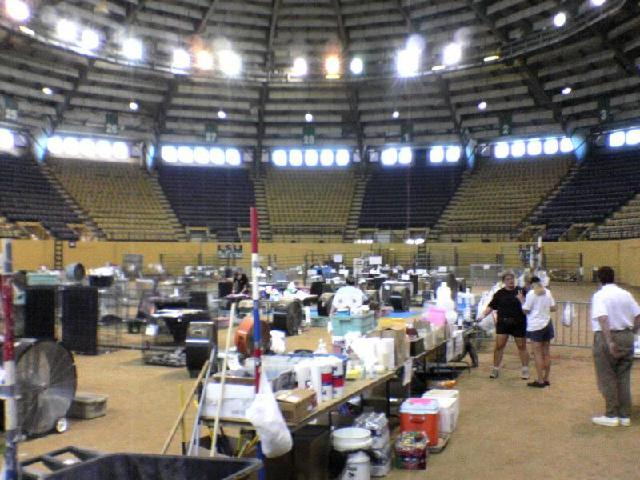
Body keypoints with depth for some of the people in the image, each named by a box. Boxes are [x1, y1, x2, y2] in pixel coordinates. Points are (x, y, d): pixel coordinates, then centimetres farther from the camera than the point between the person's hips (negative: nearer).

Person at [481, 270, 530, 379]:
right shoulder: (499, 293, 5)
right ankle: (495, 369, 10)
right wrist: (483, 315, -7)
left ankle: (525, 370, 19)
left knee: (522, 347, 6)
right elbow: (491, 307, 6)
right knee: (499, 346, -1)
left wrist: (521, 300, -19)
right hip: (503, 323, 1)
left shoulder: (521, 291, 0)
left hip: (518, 324, -1)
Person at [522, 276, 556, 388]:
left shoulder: (531, 293, -13)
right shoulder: (548, 292, 5)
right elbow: (553, 308, 7)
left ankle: (540, 380, -2)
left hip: (535, 326, -6)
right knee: (546, 353, 11)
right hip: (547, 324, 6)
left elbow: (525, 310, -12)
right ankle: (546, 379, 17)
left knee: (538, 353, -3)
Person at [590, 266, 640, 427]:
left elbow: (603, 319, -23)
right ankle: (625, 416, 17)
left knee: (607, 378, 5)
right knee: (624, 378, 12)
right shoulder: (626, 294, 7)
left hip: (607, 337, -6)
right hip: (626, 337, 6)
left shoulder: (599, 296, -11)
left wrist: (609, 342, -25)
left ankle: (611, 416, 8)